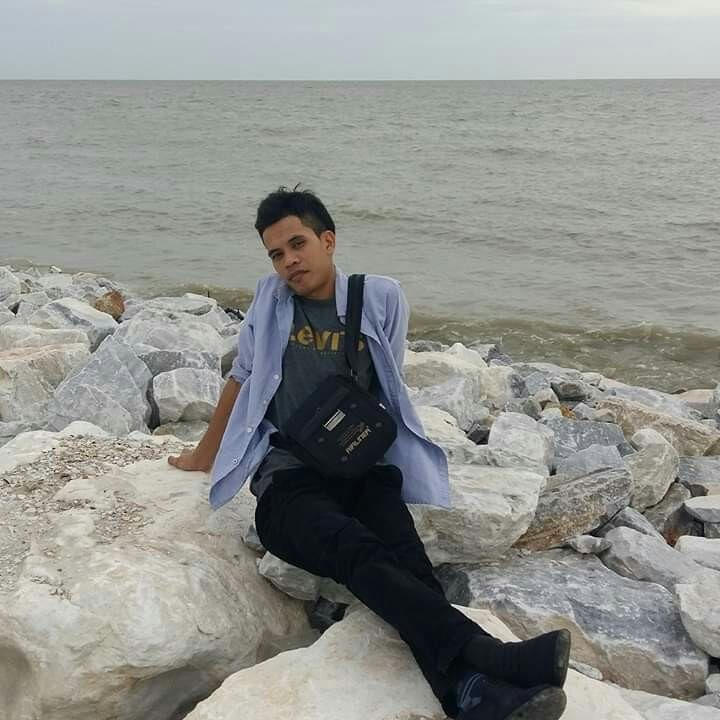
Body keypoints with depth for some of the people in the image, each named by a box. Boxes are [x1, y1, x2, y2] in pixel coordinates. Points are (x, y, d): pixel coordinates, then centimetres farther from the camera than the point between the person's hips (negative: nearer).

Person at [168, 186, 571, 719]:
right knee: (363, 554, -34)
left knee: (404, 558, -32)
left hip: (366, 471, 2)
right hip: (290, 481, -1)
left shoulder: (381, 298, 9)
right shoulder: (271, 298, 11)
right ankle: (490, 656, -52)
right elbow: (242, 379, 22)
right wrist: (204, 456, 31)